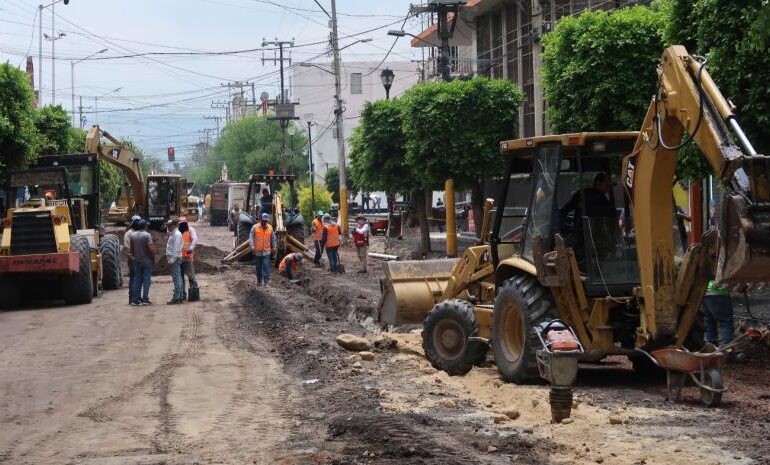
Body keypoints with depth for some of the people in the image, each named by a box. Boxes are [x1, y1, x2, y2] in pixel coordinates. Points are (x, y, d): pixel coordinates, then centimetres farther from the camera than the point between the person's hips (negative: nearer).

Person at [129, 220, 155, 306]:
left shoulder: (133, 235, 4)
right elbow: (151, 249, -18)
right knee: (146, 280, -1)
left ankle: (135, 300, 9)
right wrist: (153, 258, -7)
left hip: (137, 260, 5)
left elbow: (131, 249, 9)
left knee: (137, 280, 10)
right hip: (146, 260, -5)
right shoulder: (147, 235, -13)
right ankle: (145, 299, -3)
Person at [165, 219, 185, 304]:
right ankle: (180, 297, 14)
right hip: (173, 258, 10)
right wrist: (169, 258, 16)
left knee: (176, 278, -10)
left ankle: (177, 298, -12)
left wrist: (172, 259, -22)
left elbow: (176, 248, -19)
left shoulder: (176, 234, -12)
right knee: (178, 278, 11)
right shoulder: (172, 234, 19)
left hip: (175, 258, -10)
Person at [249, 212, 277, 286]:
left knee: (266, 266, -11)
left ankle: (266, 282, -12)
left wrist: (273, 247, 12)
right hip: (257, 251, 0)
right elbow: (251, 237, -7)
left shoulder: (270, 228, 5)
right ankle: (259, 281, 21)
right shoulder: (255, 227, -2)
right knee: (258, 267, 10)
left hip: (266, 251, 0)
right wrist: (252, 245, -20)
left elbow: (273, 238, 14)